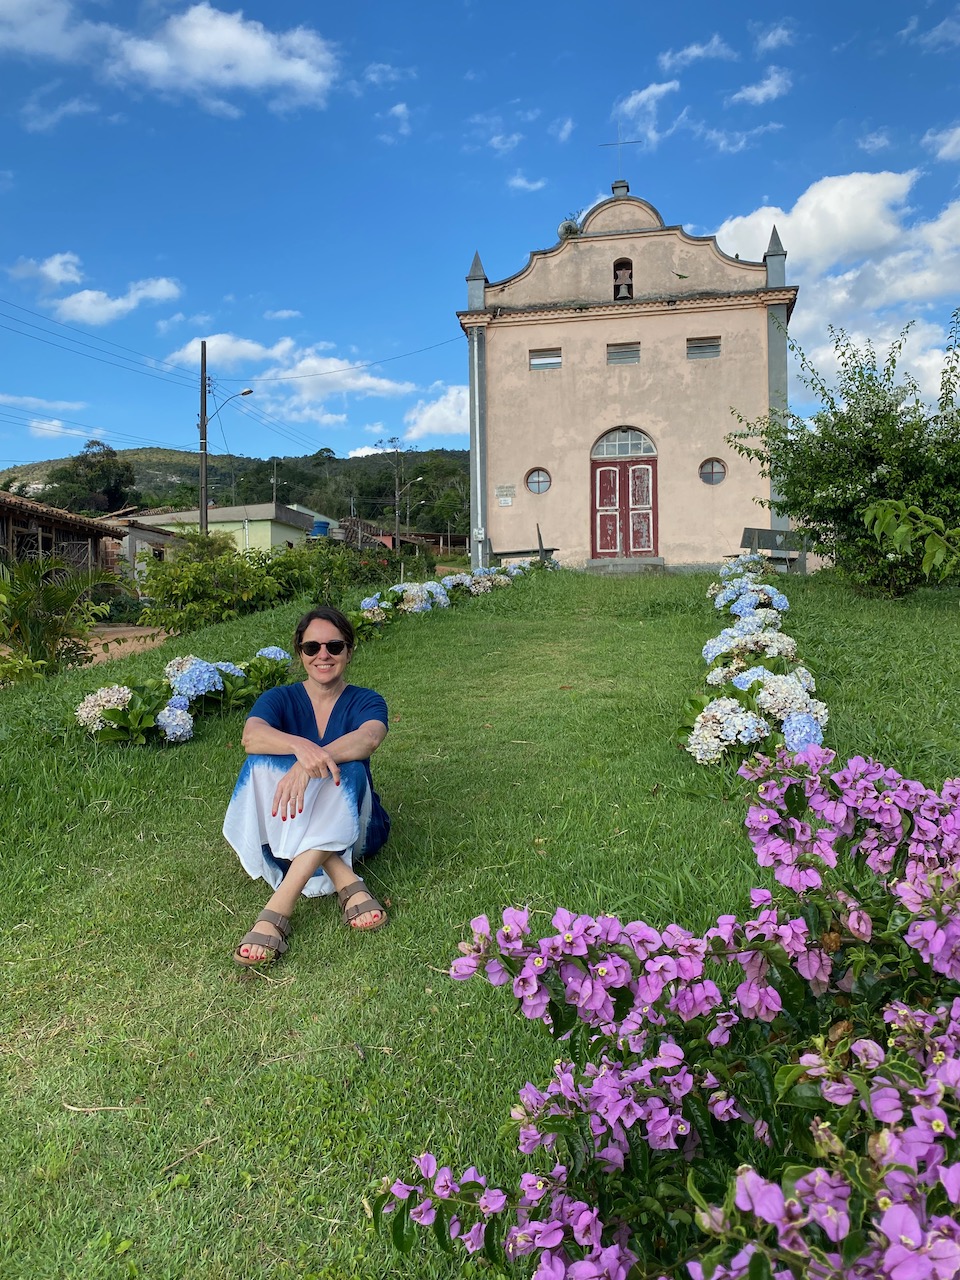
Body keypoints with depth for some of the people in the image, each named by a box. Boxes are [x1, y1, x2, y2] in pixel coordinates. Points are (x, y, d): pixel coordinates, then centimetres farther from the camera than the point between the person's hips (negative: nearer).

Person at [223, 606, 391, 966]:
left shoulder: (366, 702, -2)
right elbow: (251, 736, -25)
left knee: (347, 767, -32)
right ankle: (346, 882, -34)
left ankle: (279, 907, -41)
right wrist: (300, 746, -47)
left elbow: (368, 739, -28)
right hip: (284, 829, 1)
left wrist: (308, 763, -46)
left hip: (351, 826, -1)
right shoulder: (280, 699, 0)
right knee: (264, 763, -26)